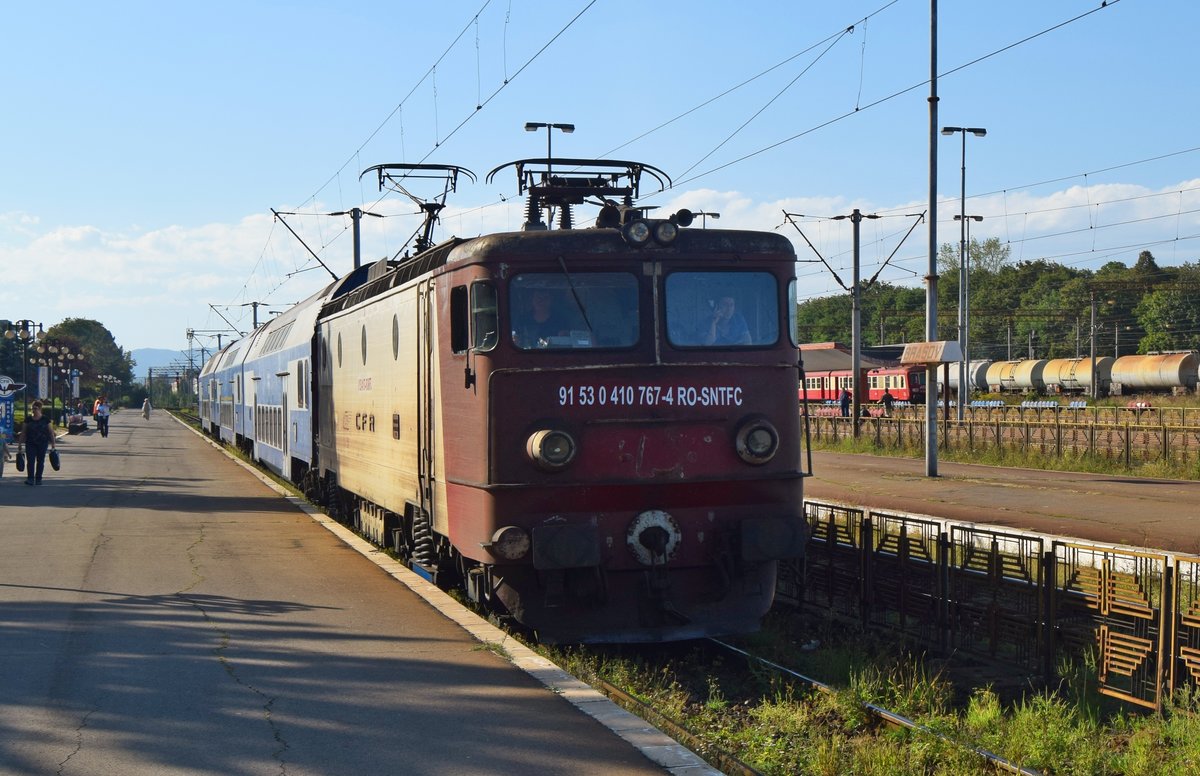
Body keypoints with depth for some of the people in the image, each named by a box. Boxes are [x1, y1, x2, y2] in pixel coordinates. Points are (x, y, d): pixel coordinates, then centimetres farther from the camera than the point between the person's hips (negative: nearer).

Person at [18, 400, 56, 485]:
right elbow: (23, 432, 6)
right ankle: (30, 479, -13)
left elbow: (51, 432, 3)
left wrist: (53, 443, 0)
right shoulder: (28, 419, 3)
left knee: (40, 461, 5)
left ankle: (38, 479, 14)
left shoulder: (45, 419, -1)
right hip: (30, 443, 1)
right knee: (30, 461, -10)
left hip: (42, 443, -1)